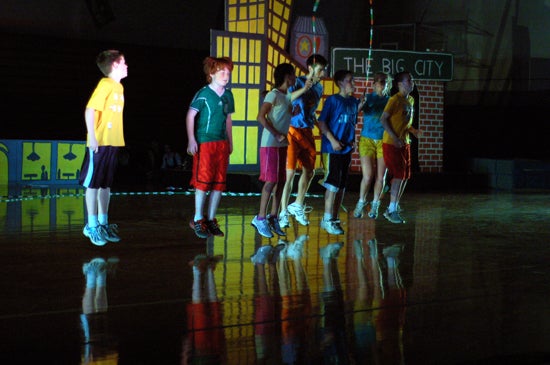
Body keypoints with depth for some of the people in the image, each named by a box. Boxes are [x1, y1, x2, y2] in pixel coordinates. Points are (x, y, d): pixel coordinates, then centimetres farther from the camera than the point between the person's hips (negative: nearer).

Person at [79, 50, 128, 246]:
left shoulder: (119, 87, 14)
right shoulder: (105, 85, -12)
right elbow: (89, 110, -18)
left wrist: (118, 139, 15)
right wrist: (92, 137, -21)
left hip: (113, 142, 8)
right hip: (99, 142, -8)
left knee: (106, 184, 13)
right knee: (93, 184, -1)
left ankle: (103, 223, 19)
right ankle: (92, 225, 2)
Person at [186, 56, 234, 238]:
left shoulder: (228, 95, 12)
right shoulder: (203, 94, -7)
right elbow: (190, 116, -8)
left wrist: (230, 141, 20)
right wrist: (191, 140, -14)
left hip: (222, 143, 6)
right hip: (204, 142, -6)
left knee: (219, 182, 6)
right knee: (203, 181, -5)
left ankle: (211, 219, 15)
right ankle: (198, 220, 4)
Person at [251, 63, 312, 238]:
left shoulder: (287, 96, 14)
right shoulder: (274, 94, -11)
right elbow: (261, 117, -19)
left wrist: (304, 89, 26)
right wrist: (277, 135, -20)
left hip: (282, 145, 8)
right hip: (270, 145, -8)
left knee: (280, 181, 7)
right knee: (271, 181, -10)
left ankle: (273, 217, 13)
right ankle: (260, 218, -6)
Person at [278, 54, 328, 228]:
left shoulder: (318, 87, 12)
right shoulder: (297, 83, -10)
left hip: (307, 132, 7)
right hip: (293, 131, -7)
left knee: (309, 171, 13)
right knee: (290, 172, -6)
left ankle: (298, 206, 30)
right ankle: (284, 212, 2)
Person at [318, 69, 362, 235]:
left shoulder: (354, 101, 11)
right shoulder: (333, 100, -7)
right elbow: (322, 122, -9)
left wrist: (353, 139, 6)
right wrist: (333, 140, -16)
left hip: (347, 149, 7)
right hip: (332, 149, -7)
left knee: (342, 186, 9)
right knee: (333, 184, -7)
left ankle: (334, 219, 17)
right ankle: (327, 219, 0)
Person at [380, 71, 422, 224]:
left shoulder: (410, 100, 12)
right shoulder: (395, 99, -13)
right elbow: (383, 119, -17)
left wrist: (413, 130, 4)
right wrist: (394, 137, -22)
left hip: (404, 143, 8)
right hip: (392, 144, -8)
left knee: (405, 176, 9)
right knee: (399, 175, -9)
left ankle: (394, 207, 20)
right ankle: (392, 210, -2)